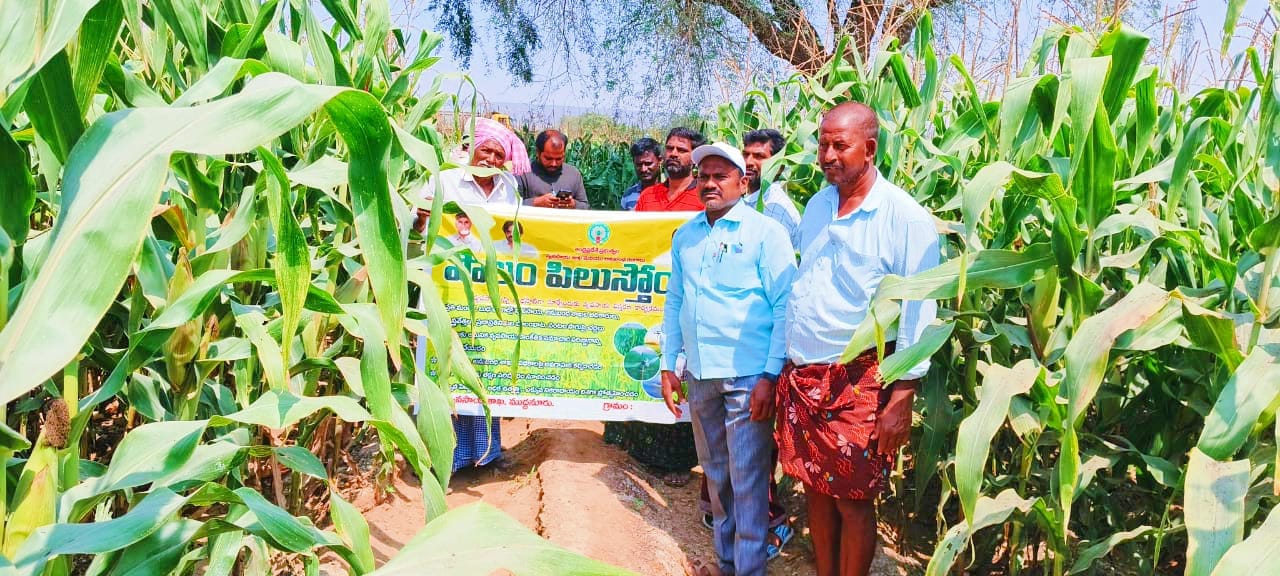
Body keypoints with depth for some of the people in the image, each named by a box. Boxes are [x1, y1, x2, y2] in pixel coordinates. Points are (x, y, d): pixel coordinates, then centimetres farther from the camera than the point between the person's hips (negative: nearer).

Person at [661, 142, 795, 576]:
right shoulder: (684, 237, 12)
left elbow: (785, 306, -8)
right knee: (716, 476, 16)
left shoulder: (765, 231, -5)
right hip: (699, 375, 6)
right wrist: (668, 365, 12)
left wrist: (771, 375, -14)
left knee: (747, 480, 0)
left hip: (748, 376, -5)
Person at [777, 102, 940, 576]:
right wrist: (782, 369, 14)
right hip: (800, 375, 6)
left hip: (859, 381, -5)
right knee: (816, 488, 14)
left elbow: (919, 313, -12)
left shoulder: (906, 217, -11)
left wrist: (902, 399, -14)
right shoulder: (816, 206, 8)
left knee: (853, 500, 5)